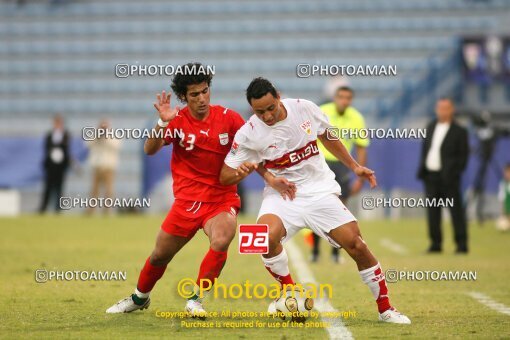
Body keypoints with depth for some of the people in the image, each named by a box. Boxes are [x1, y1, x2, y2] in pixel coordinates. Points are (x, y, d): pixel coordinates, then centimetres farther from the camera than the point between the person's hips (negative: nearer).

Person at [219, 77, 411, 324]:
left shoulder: (304, 108, -7)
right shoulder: (248, 134, -12)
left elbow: (327, 138, 13)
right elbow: (225, 177, -7)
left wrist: (354, 167, 14)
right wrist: (242, 171, -29)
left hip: (320, 190, 1)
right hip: (281, 195, -1)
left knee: (356, 245, -8)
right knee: (265, 237, -31)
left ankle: (385, 309, 9)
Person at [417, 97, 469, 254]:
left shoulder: (459, 131, -5)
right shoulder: (431, 127, 13)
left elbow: (463, 155, -6)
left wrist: (456, 172, -14)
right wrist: (422, 168, 10)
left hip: (448, 177, -6)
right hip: (430, 175, 6)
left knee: (456, 210, -2)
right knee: (433, 212, 8)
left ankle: (462, 244, 1)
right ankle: (435, 244, 14)